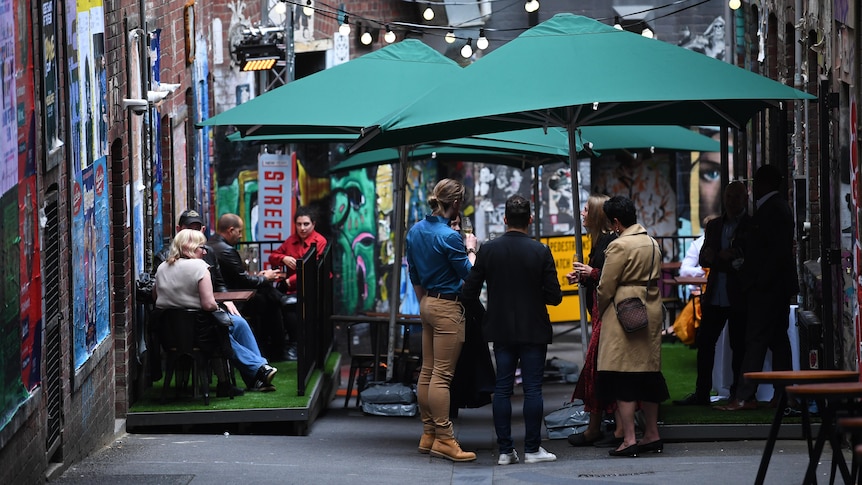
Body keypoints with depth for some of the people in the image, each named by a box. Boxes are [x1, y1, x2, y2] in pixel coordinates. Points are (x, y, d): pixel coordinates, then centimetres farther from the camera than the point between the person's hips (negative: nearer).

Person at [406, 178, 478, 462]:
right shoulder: (449, 237, -18)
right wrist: (471, 250, 5)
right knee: (442, 375, -7)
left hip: (427, 304, 8)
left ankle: (428, 434, 16)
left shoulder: (415, 231, 7)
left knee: (427, 371, 11)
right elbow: (469, 275, -11)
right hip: (448, 308, -8)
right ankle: (443, 439, -6)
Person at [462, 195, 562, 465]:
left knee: (502, 389, 6)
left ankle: (505, 450, 6)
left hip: (501, 330, 2)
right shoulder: (541, 252, -10)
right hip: (534, 329, -2)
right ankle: (532, 448, 3)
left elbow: (469, 293, -2)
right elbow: (554, 297, -9)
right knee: (532, 389, 2)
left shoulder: (488, 250, -5)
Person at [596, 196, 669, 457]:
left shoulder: (619, 246, -13)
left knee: (623, 377, -6)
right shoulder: (652, 243, 12)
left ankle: (629, 439, -10)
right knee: (649, 372, 14)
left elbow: (606, 288, -11)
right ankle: (652, 435, 19)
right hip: (652, 313, 8)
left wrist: (600, 313, 6)